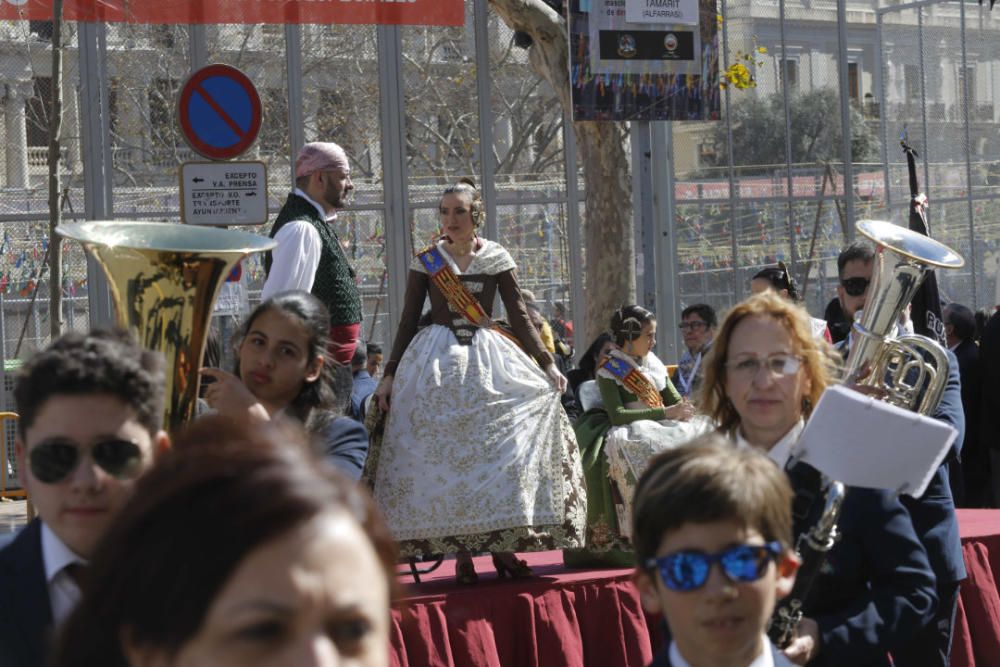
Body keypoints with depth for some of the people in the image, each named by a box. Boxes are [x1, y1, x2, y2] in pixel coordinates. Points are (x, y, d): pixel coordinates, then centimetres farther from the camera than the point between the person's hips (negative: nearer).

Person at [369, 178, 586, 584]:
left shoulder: (497, 258, 5)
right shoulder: (426, 261, 5)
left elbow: (518, 315, 6)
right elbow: (408, 320, 8)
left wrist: (547, 364, -1)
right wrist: (390, 375, 4)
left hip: (489, 358, 0)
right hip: (436, 362, 0)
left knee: (499, 445, -9)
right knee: (444, 451, -6)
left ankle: (502, 544, -6)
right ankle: (460, 550, -4)